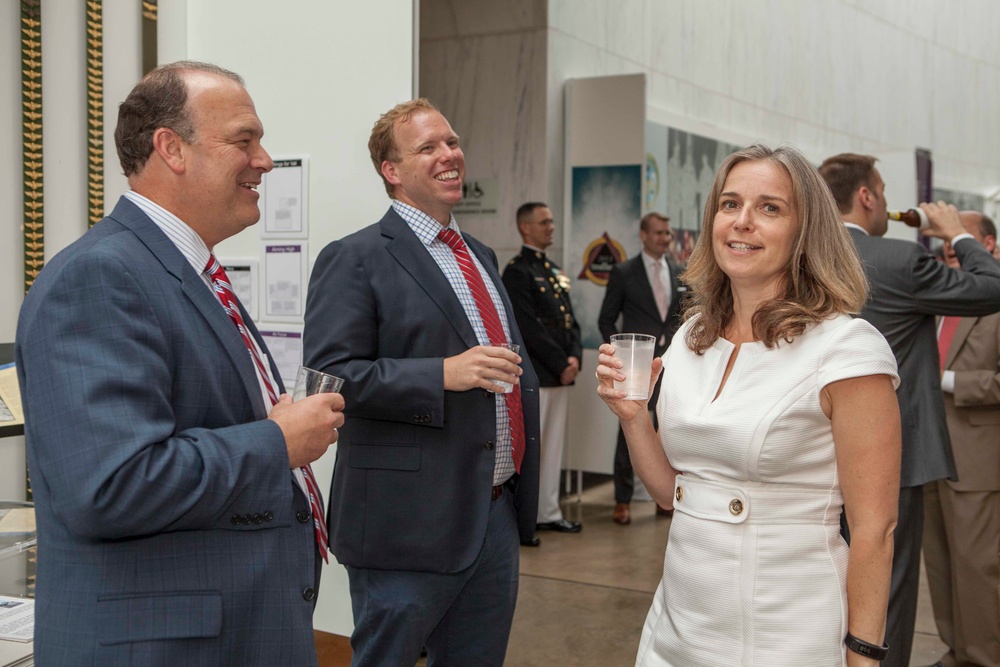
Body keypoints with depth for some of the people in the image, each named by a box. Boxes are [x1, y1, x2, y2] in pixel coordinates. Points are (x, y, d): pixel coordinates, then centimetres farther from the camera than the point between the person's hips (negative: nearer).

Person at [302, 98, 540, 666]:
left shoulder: (482, 257, 17)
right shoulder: (355, 259, -7)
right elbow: (329, 374, -17)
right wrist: (443, 375, -24)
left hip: (498, 518, 7)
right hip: (411, 524, -7)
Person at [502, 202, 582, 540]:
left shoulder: (555, 270, 19)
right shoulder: (517, 270, -8)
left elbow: (571, 319, 17)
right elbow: (528, 326, -15)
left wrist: (574, 357, 0)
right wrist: (561, 365, -13)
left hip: (561, 374, 8)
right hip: (534, 374, -8)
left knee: (553, 447, 13)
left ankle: (548, 512, 21)